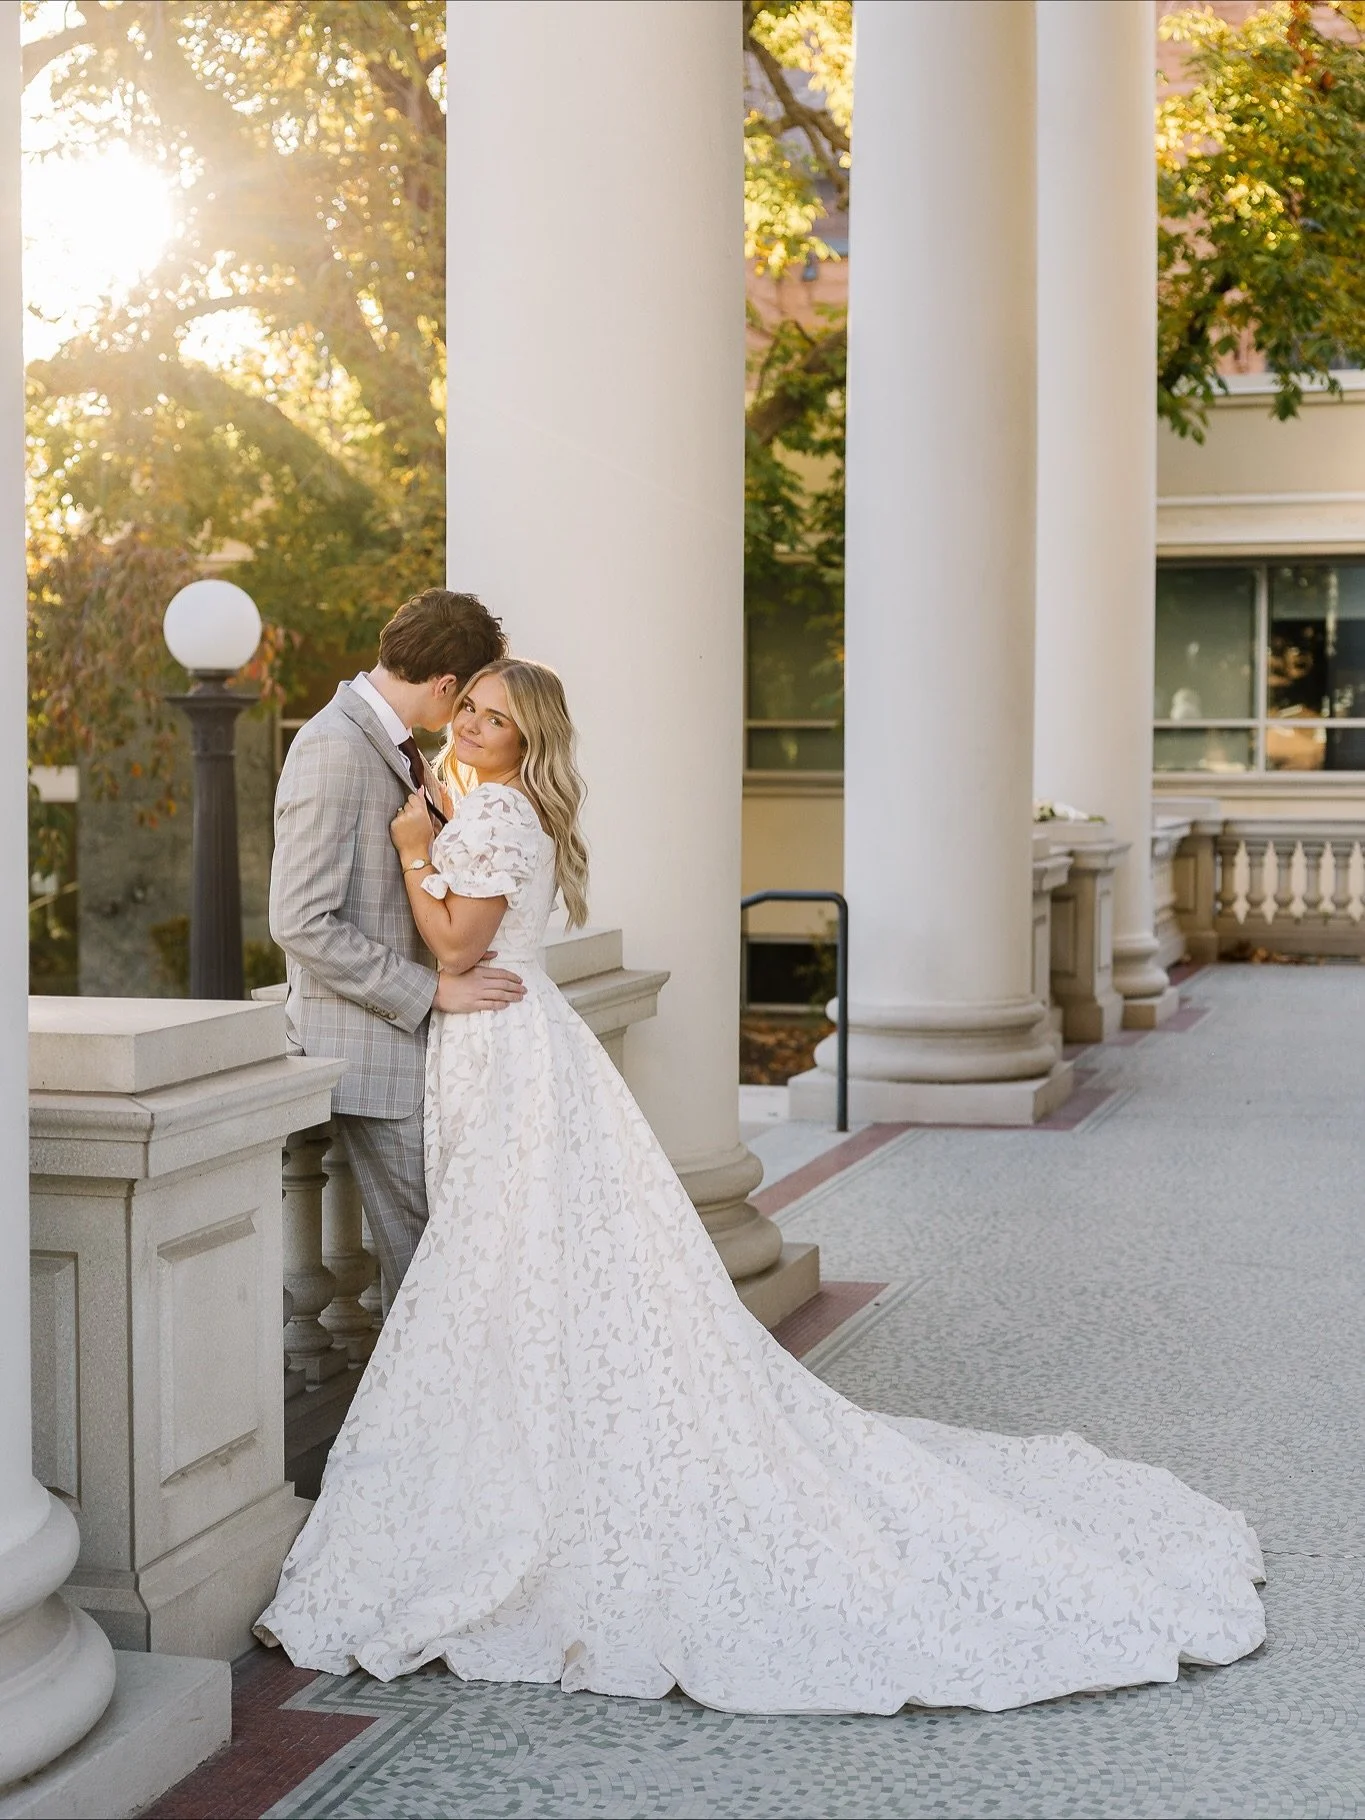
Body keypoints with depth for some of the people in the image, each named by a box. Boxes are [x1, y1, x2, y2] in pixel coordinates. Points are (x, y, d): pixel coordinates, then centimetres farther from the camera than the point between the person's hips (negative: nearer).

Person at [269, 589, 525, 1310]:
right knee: (420, 1247, -2)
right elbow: (300, 923, -22)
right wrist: (433, 989, -20)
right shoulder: (333, 749, -18)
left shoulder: (389, 744, 13)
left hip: (409, 1032, 9)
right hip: (370, 1049, -9)